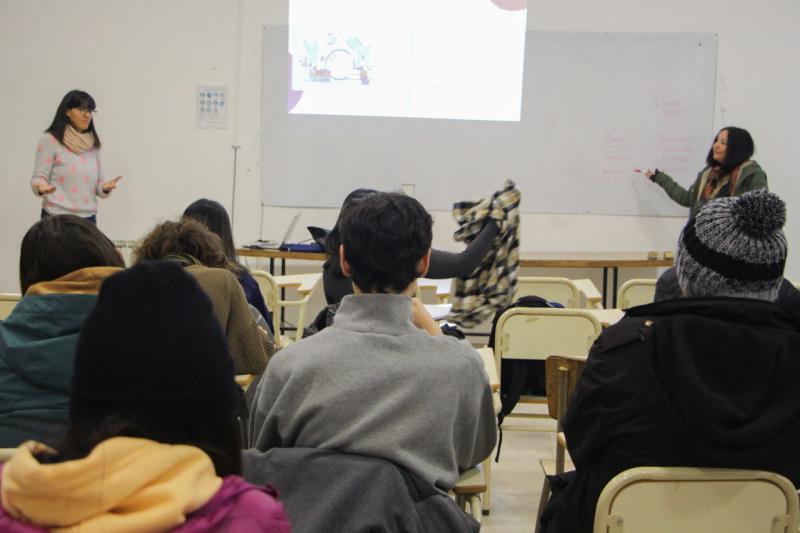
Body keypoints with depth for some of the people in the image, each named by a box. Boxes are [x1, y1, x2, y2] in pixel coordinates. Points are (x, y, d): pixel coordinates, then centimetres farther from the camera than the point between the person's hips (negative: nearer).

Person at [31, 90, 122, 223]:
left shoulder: (93, 144, 13)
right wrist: (41, 188, -27)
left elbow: (98, 184, 14)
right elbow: (39, 177, -5)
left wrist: (105, 188, -8)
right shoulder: (50, 140, -3)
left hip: (88, 218, 5)